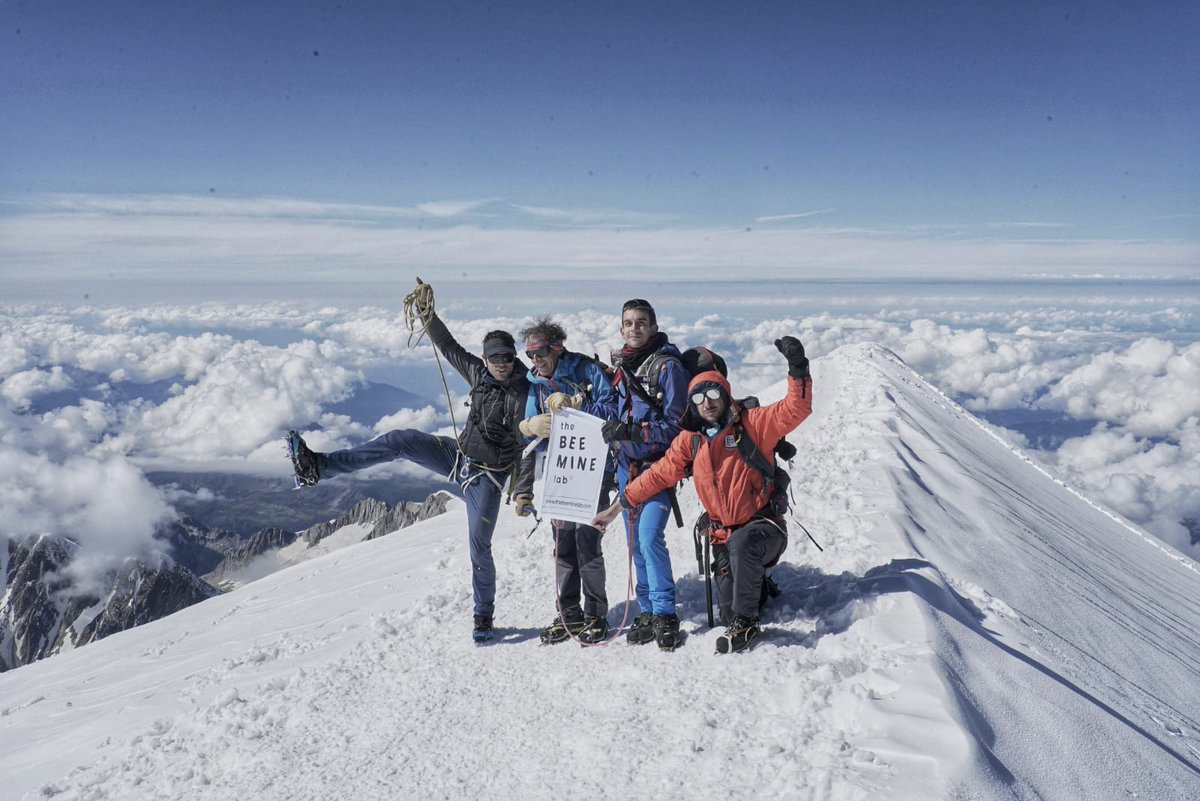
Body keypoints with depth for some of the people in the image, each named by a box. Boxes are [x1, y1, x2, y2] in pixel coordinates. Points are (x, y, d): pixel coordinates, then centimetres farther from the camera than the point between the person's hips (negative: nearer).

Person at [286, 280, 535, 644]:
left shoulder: (524, 395, -18)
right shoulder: (478, 373, -2)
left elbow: (529, 447, -19)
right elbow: (448, 347, 5)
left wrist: (524, 491, -25)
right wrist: (427, 313, -6)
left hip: (487, 476, -5)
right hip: (459, 454, 5)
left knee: (479, 547, -5)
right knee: (401, 440, -14)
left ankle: (484, 615, 18)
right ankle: (317, 467, -17)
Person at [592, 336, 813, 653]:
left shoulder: (751, 423, -6)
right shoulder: (689, 441, 6)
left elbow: (795, 410, -17)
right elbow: (658, 475, 9)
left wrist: (797, 369, -31)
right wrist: (617, 507, 9)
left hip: (764, 525, -5)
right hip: (724, 533, 5)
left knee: (742, 544, -38)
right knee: (730, 607, 4)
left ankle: (745, 623, -21)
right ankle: (758, 582, 38)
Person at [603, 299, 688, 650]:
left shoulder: (667, 366, -10)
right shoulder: (618, 365, 11)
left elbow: (675, 424, -13)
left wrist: (632, 431, -23)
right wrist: (612, 430, 4)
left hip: (658, 465, -6)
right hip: (627, 465, 7)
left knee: (650, 537, -16)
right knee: (636, 543, 10)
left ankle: (665, 615, -6)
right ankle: (647, 611, 20)